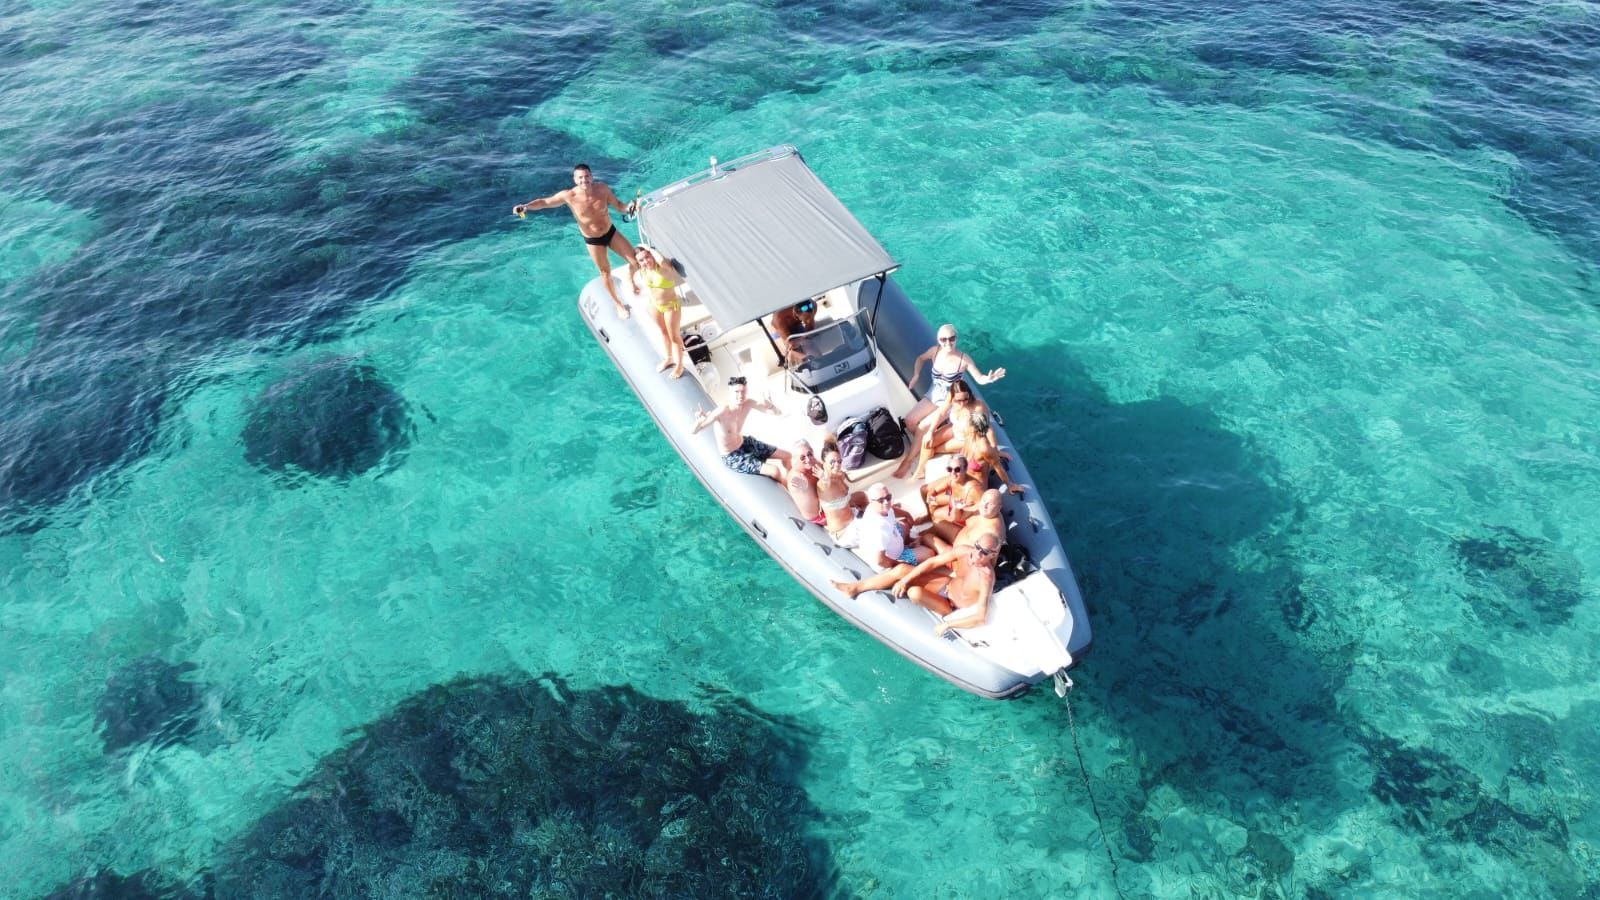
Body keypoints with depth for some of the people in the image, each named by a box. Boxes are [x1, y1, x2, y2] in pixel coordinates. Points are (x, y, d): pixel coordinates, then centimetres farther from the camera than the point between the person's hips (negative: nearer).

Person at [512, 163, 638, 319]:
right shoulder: (569, 196, -23)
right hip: (593, 241, -2)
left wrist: (629, 207, -26)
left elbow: (618, 205, -4)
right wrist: (525, 206, -28)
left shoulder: (602, 188, -18)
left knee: (636, 261, 7)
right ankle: (619, 304, 35)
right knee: (606, 273, 13)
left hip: (611, 232, 2)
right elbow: (545, 201, -13)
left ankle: (630, 280, 43)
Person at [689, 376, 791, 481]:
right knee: (776, 471, -17)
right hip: (732, 458, -7)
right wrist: (699, 421, -61)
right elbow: (692, 431, -37)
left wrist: (771, 407, -31)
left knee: (786, 456, 12)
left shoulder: (748, 403, -14)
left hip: (745, 443, 7)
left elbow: (778, 413, -7)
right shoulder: (721, 412, -32)